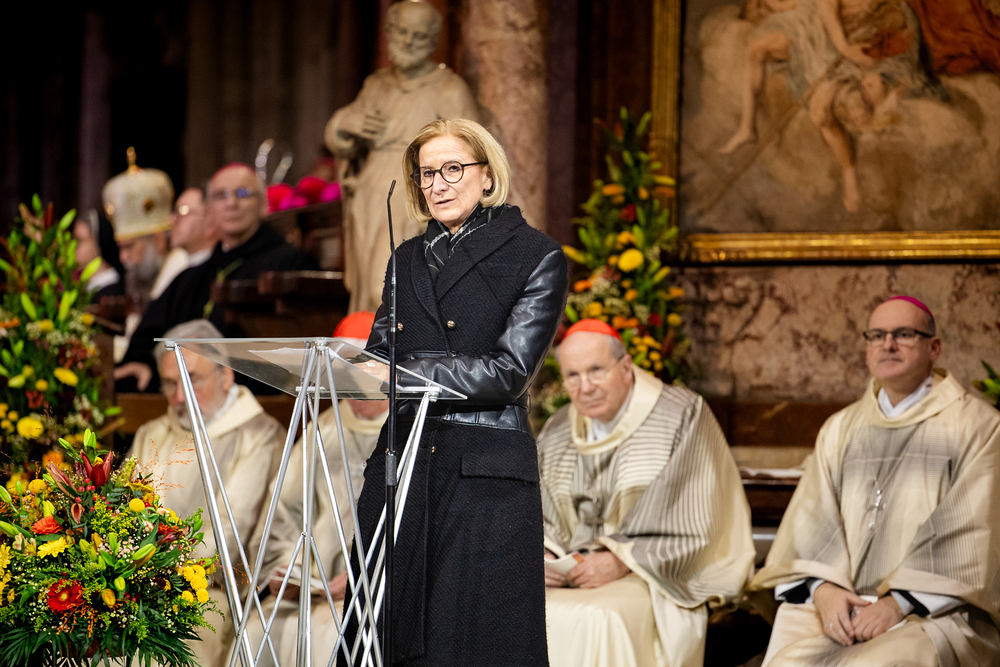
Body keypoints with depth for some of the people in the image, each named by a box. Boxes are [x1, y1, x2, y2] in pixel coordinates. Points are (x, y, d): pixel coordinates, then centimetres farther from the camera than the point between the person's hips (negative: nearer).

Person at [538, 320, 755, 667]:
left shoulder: (682, 417, -5)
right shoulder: (557, 433, 13)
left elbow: (695, 528, -8)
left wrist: (623, 562, -17)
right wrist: (540, 556, -10)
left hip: (653, 580, -5)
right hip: (570, 574, 5)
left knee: (596, 621, -36)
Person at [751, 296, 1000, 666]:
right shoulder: (840, 429, 18)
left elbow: (970, 535, -6)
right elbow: (813, 520, 9)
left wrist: (901, 602, -15)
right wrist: (823, 589, -10)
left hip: (938, 611, -4)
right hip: (843, 607, 4)